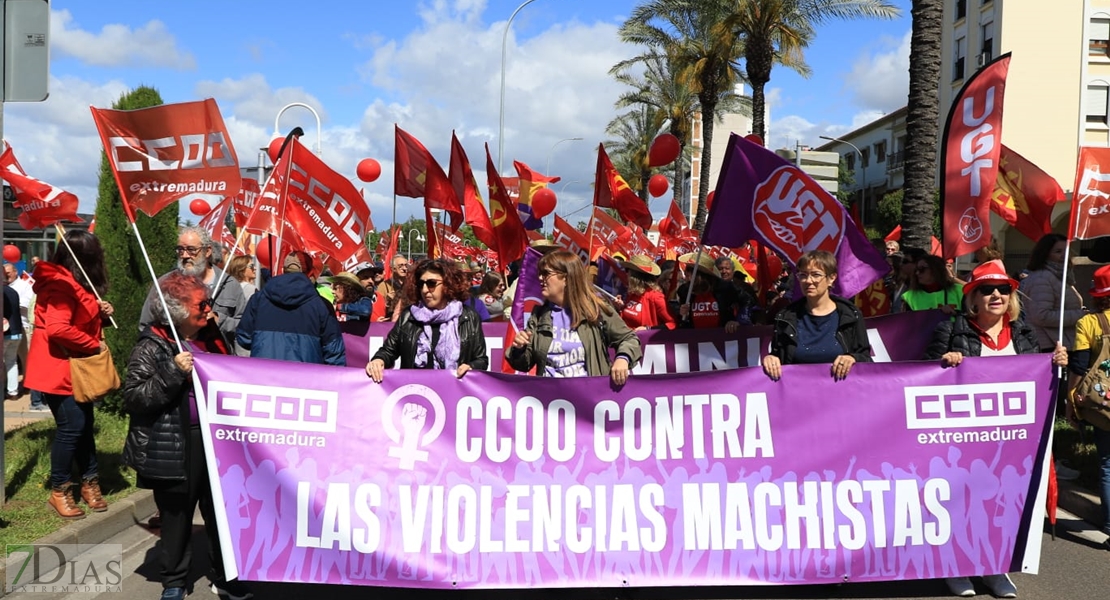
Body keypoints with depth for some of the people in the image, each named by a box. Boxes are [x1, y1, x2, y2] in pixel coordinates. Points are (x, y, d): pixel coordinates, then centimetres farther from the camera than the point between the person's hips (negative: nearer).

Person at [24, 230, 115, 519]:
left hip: (76, 368, 10)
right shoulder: (62, 285, -20)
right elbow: (57, 329, -31)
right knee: (72, 427, -7)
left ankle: (89, 482, 21)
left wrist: (101, 313, 2)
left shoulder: (76, 284, 13)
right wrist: (95, 345, -21)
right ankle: (58, 490, 6)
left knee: (84, 425, 12)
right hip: (58, 370, -10)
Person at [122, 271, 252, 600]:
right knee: (177, 518, 9)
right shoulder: (151, 348, -10)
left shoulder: (211, 338, 9)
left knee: (220, 513, 13)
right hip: (174, 448, -5)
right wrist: (174, 372, -26)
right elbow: (133, 398, -18)